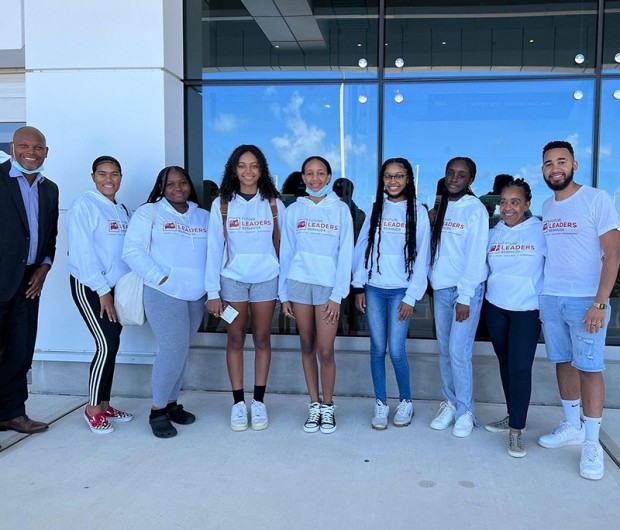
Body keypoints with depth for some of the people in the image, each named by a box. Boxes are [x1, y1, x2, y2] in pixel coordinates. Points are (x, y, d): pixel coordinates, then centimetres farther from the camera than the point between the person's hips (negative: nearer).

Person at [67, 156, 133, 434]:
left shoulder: (122, 210, 12)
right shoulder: (84, 205, -10)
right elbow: (82, 252, -15)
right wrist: (102, 290, -15)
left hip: (117, 286, 7)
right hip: (90, 287, -7)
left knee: (112, 346, 9)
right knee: (107, 345, -11)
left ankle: (104, 404, 21)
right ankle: (93, 408, 4)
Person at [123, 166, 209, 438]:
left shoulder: (204, 217, 14)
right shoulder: (148, 213, 1)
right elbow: (133, 252, -7)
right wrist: (160, 279, -14)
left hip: (196, 296, 5)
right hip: (164, 294, -5)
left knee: (180, 351, 10)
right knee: (173, 350, -11)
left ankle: (171, 403, 25)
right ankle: (158, 410, 5)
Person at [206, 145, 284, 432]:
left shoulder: (274, 203, 3)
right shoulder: (222, 204, 2)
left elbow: (282, 244, 4)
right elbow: (214, 249, 1)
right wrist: (213, 292, -4)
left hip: (266, 279, 0)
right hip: (232, 279, 0)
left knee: (262, 339, 6)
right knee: (235, 340, 5)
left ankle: (259, 402, 16)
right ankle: (238, 402, 15)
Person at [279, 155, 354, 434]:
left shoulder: (341, 209, 2)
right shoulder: (293, 210, 7)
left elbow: (345, 254, -1)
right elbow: (286, 253, 8)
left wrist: (337, 295, -7)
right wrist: (284, 294, 4)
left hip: (328, 285, -2)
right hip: (299, 283, 2)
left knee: (325, 351, -4)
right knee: (307, 347, 9)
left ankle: (328, 406, 16)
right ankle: (314, 405, 21)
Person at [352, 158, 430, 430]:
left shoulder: (418, 211, 0)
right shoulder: (376, 208, 9)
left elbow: (422, 257, -2)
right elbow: (362, 247, 8)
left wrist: (412, 297, -6)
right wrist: (359, 286, 1)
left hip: (400, 291, -2)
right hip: (374, 289, 3)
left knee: (396, 350, -5)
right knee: (377, 349, 5)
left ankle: (405, 402, 16)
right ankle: (380, 404, 17)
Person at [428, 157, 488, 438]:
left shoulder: (475, 210, -7)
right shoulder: (441, 208, 12)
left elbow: (476, 256, -12)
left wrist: (465, 297, -15)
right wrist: (432, 279, 4)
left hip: (466, 290, -6)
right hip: (440, 288, 6)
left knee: (458, 351, -8)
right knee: (445, 351, 10)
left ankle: (465, 412, 6)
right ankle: (450, 404, 22)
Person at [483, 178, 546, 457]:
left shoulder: (541, 231, -6)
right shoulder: (492, 234, 6)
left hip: (527, 309, -4)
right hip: (495, 308, 4)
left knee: (520, 368, -8)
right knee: (505, 364, 13)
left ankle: (517, 430, 2)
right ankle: (512, 416, 27)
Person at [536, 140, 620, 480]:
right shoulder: (546, 207, 11)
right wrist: (539, 299, 11)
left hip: (585, 300, -5)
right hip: (550, 299, 5)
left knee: (589, 368, -2)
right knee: (563, 363, 12)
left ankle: (592, 444, 7)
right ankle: (572, 426, 26)